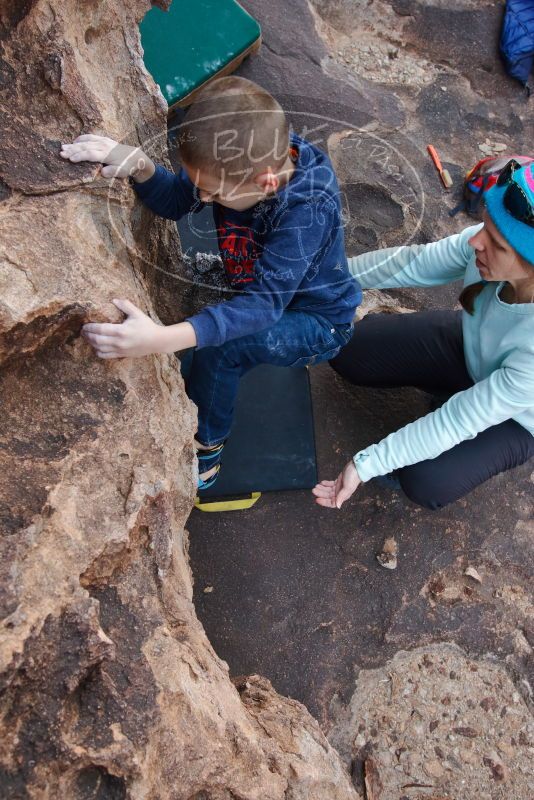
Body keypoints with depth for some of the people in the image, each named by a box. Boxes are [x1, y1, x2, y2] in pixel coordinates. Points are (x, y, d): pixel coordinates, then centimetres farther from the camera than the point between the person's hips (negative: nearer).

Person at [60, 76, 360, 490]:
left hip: (318, 322, -7)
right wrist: (140, 165, -31)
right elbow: (175, 201, -8)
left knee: (218, 346, -29)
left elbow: (263, 306, -43)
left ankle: (207, 445, -5)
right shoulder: (240, 161, -19)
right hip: (267, 288, 7)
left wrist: (163, 339, -55)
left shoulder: (308, 212, -37)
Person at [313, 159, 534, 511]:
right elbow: (413, 263, -16)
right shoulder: (493, 241, -32)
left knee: (426, 483, -22)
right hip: (470, 345, 5)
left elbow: (459, 422, -35)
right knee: (349, 351, -4)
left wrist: (366, 465, -32)